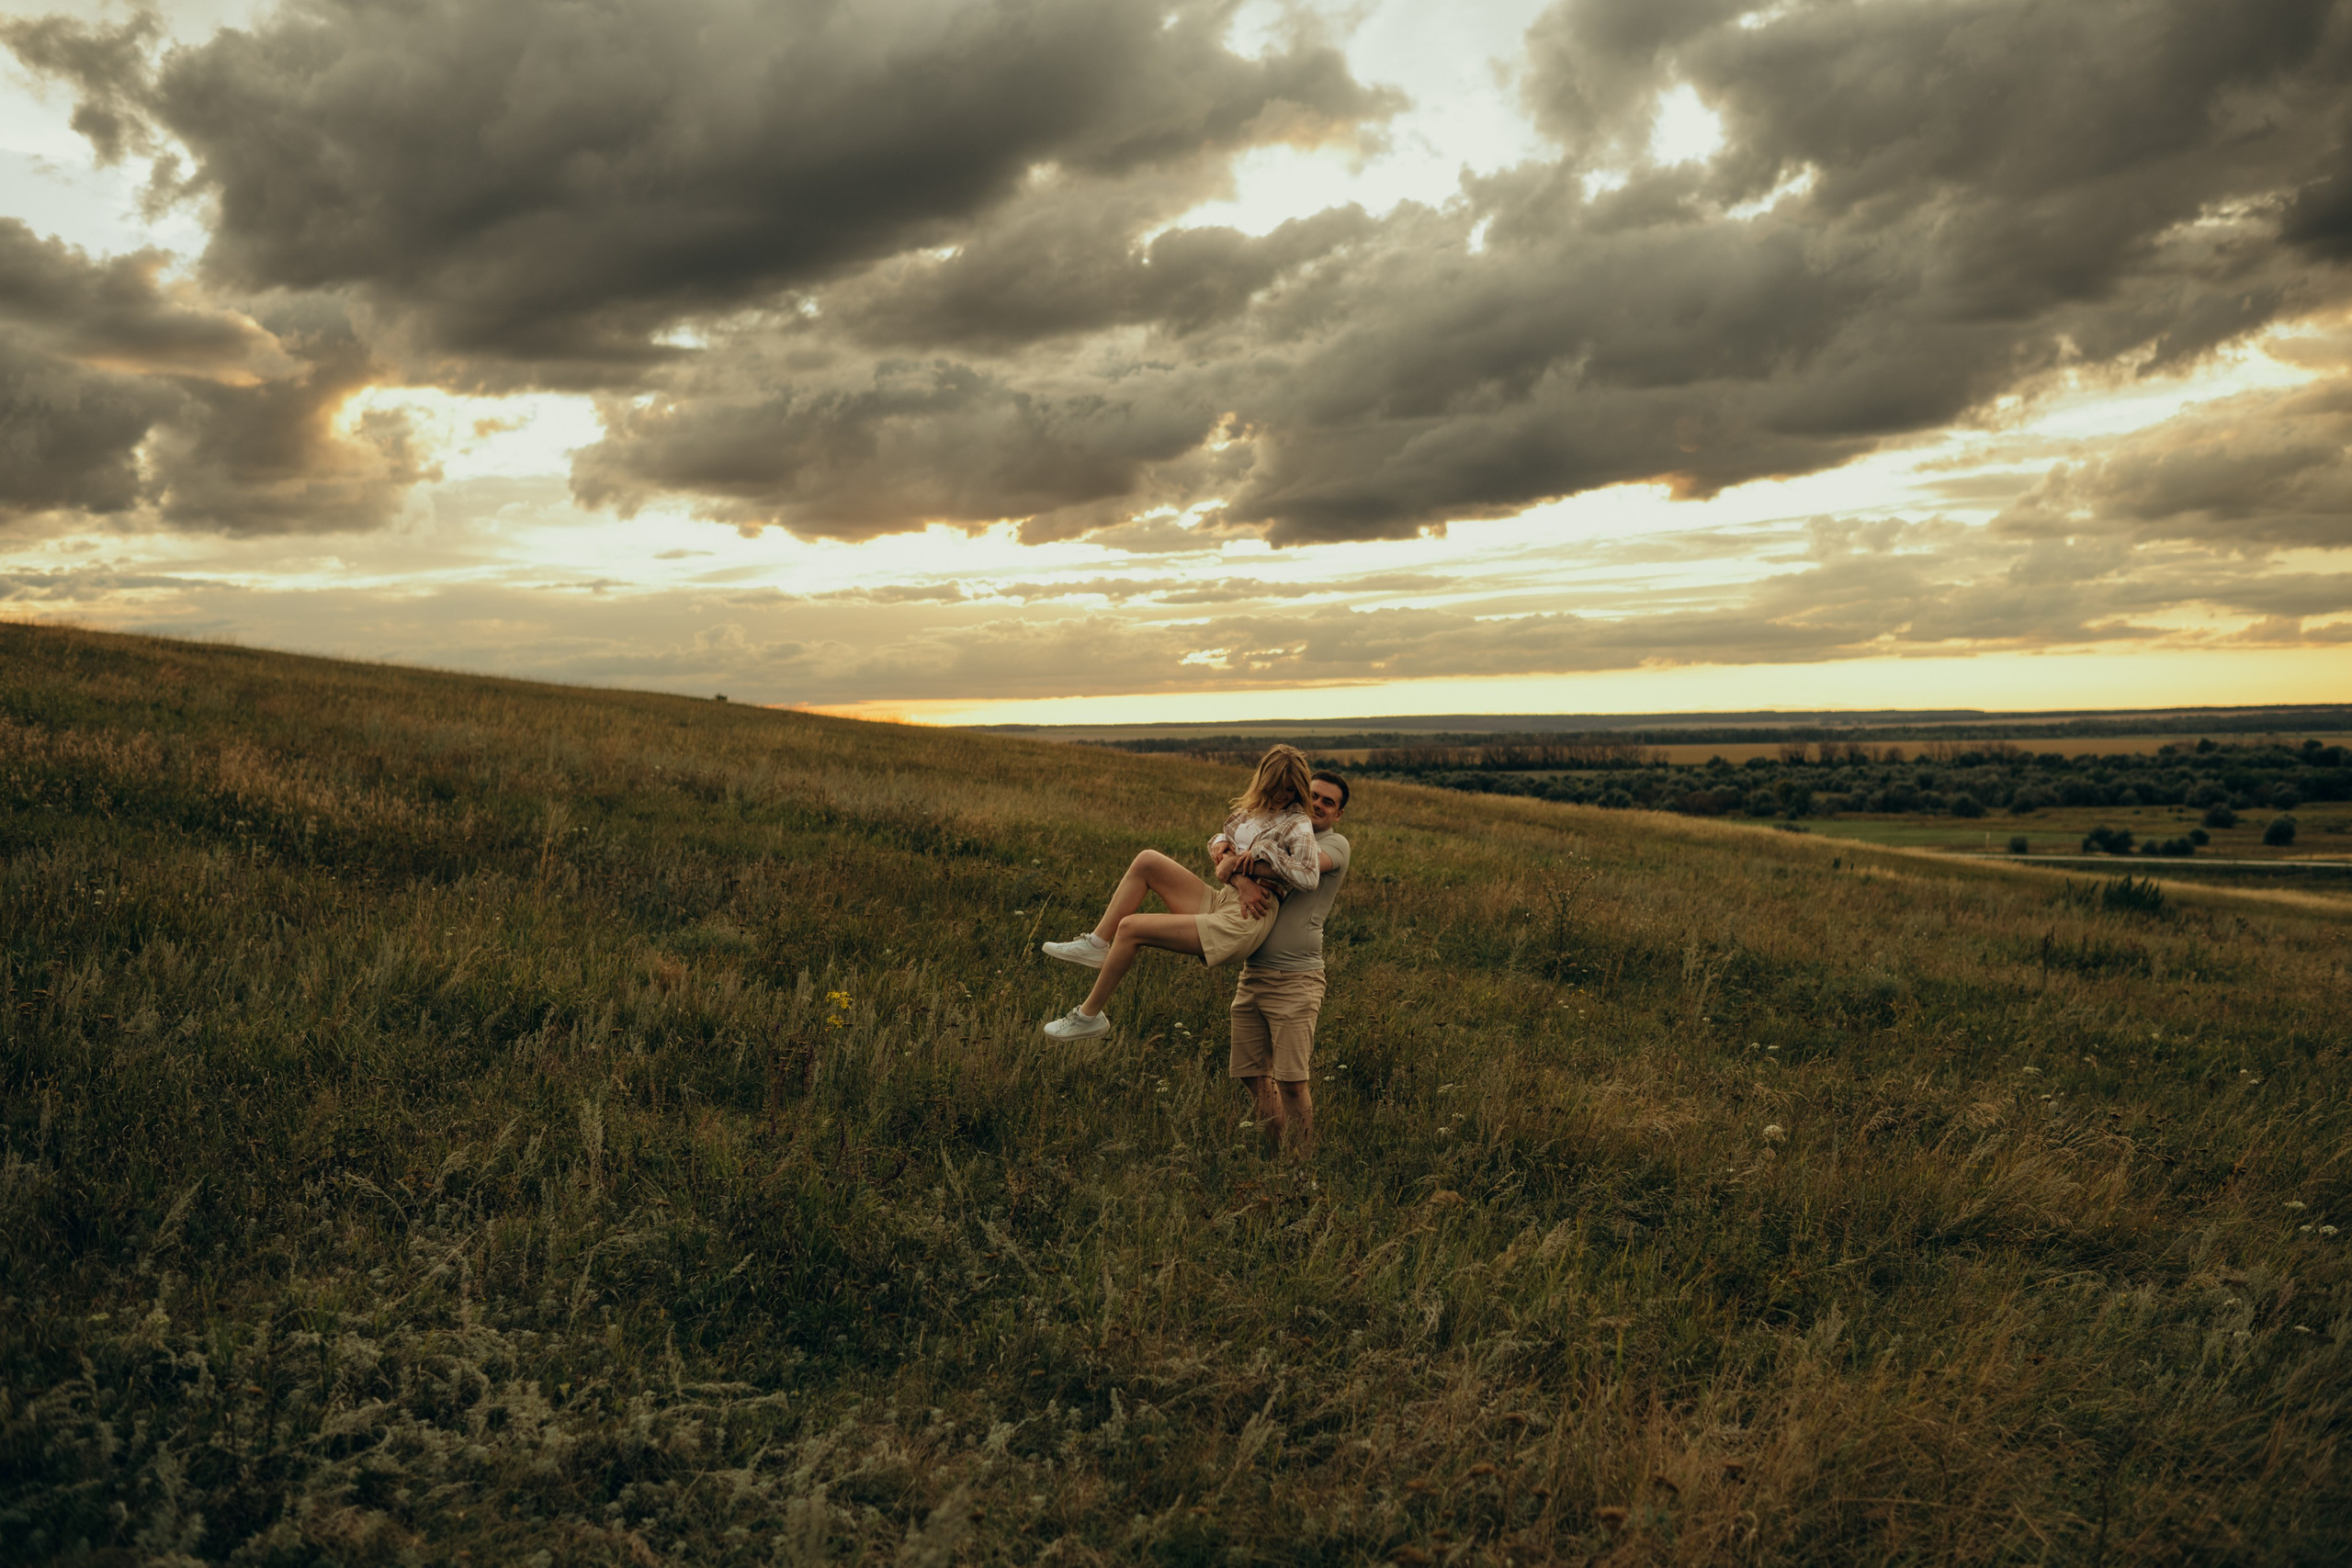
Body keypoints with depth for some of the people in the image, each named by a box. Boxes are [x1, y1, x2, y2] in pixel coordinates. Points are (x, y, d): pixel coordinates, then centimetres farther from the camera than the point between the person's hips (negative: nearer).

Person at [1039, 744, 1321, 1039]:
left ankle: (1089, 1015, 1)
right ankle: (1096, 945, 3)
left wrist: (1262, 852, -19)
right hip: (1218, 901, 9)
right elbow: (1223, 837, 27)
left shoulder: (1297, 824, -8)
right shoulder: (1252, 810, 16)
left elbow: (1309, 877, -24)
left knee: (1130, 927, -12)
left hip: (1242, 919, -9)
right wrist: (1220, 843, 2)